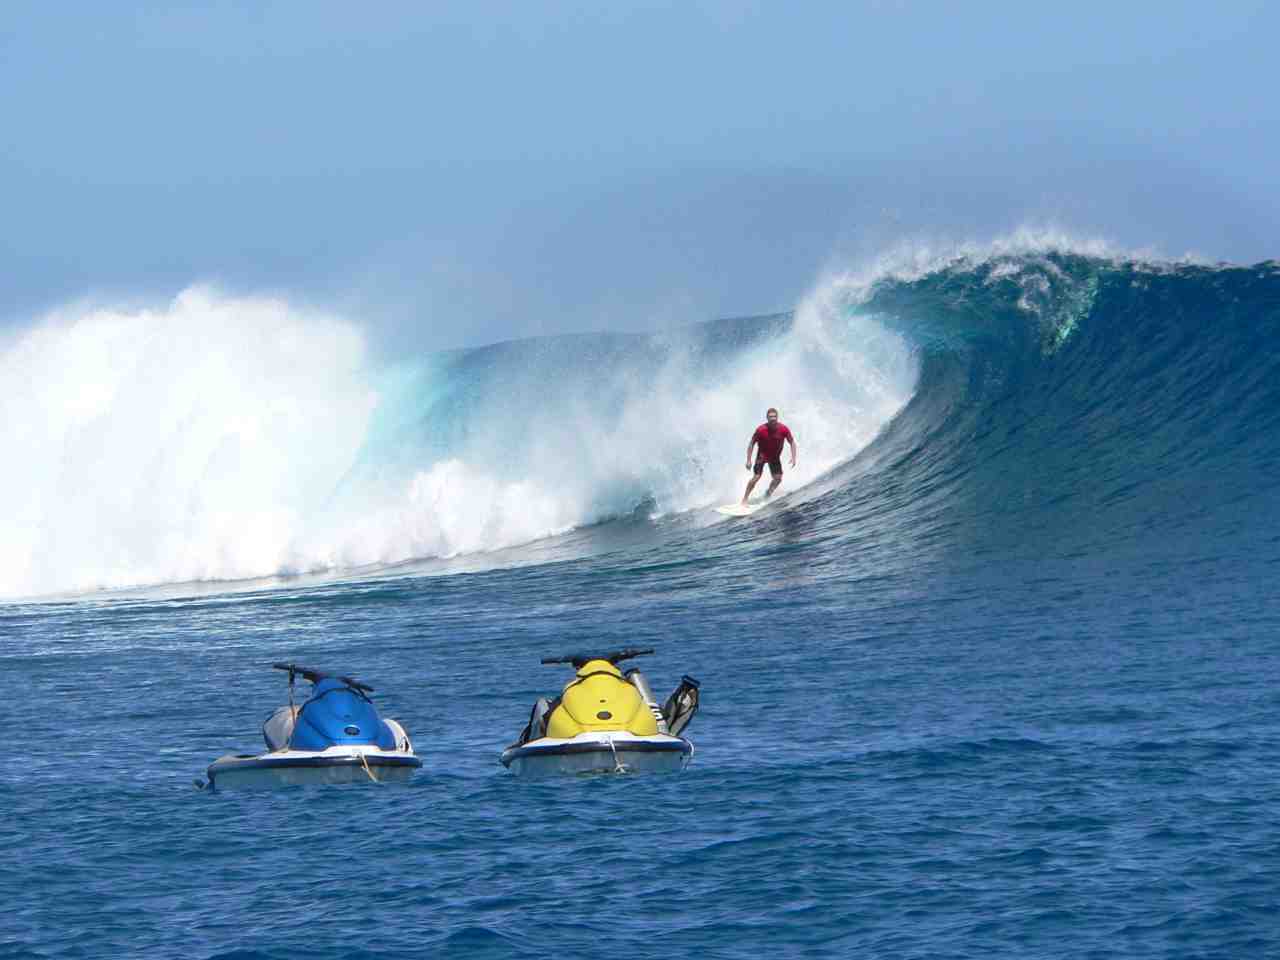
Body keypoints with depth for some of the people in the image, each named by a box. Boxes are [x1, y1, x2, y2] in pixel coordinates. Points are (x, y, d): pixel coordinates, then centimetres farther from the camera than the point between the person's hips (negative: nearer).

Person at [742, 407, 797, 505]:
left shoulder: (783, 429, -20)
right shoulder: (761, 430, -25)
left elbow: (792, 442, -6)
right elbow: (751, 444, -14)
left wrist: (793, 458, -15)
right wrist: (748, 460, -17)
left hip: (775, 457, 3)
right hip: (762, 455, -3)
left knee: (778, 478, -7)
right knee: (756, 477, -14)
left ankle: (768, 494, 21)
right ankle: (744, 500, -6)